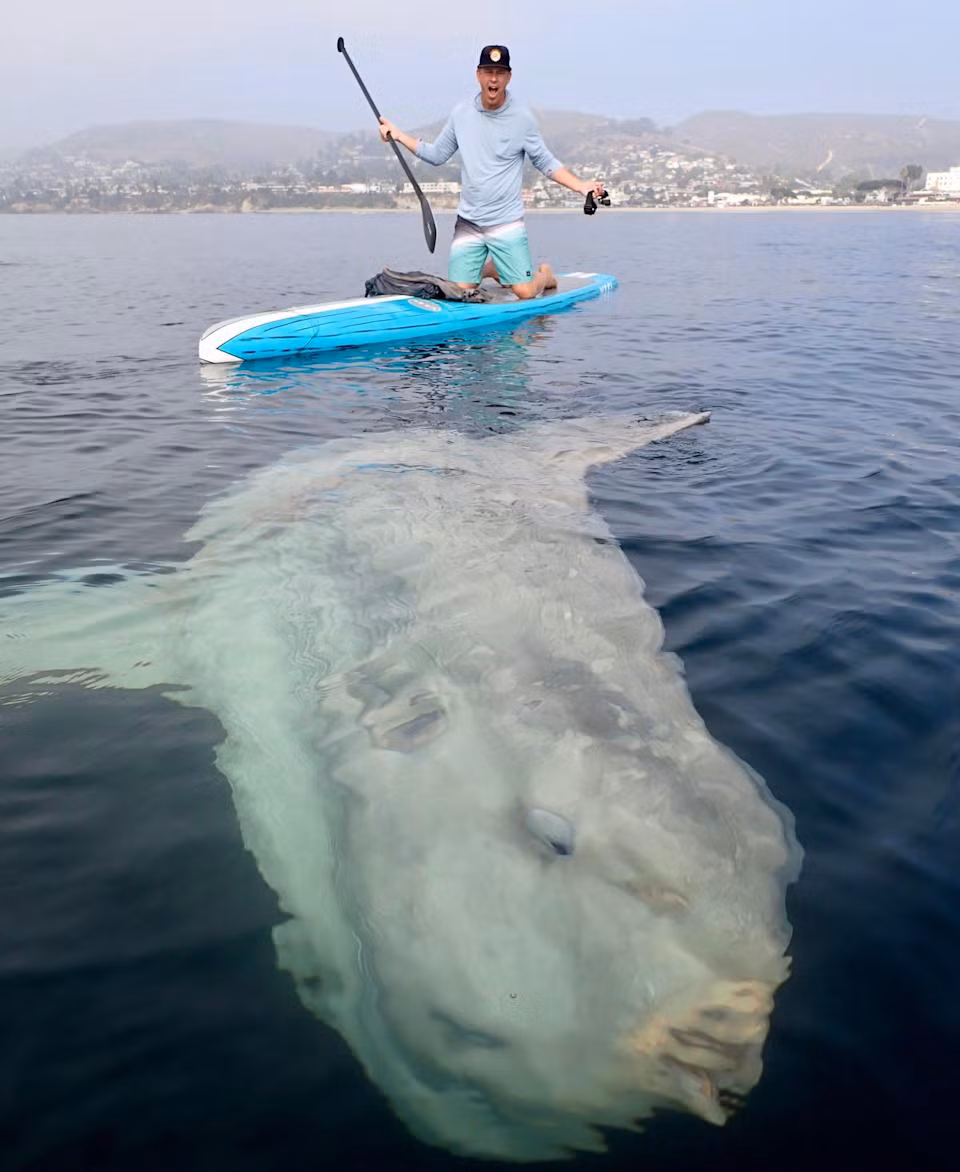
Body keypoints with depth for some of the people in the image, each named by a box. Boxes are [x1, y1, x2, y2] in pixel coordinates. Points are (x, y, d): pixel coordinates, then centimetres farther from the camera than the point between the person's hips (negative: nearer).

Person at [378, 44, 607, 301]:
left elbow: (546, 163, 1)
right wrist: (398, 135, 6)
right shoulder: (462, 113, 3)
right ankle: (489, 268, 33)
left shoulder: (522, 118, -4)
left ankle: (545, 274, 28)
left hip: (507, 223, -3)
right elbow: (437, 155, 12)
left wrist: (581, 186, -10)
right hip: (467, 223, 3)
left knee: (525, 292, -11)